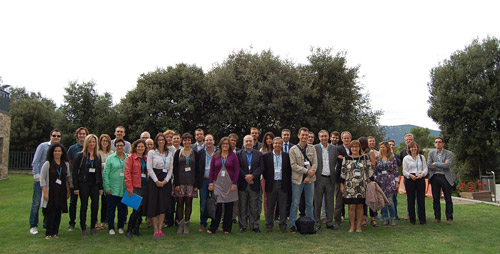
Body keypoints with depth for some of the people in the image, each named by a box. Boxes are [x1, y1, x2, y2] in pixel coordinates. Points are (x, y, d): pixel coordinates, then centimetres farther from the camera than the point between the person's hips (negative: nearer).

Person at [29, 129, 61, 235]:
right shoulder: (43, 146, -3)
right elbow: (35, 162, -5)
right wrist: (37, 176, -10)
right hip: (40, 179, -3)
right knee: (36, 203, 0)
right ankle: (33, 226, 11)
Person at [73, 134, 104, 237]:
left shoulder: (98, 157, 11)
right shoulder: (81, 155, -2)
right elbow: (75, 171, -4)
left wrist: (101, 187, 8)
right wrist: (76, 187, -10)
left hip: (94, 184, 3)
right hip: (83, 183, -3)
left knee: (95, 205, 0)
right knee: (84, 206, 1)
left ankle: (93, 227, 17)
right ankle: (83, 229, 12)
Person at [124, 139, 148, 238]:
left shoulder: (146, 159, 16)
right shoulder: (130, 158, -1)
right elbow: (127, 173, -7)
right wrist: (129, 188, -13)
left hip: (145, 186, 6)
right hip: (135, 186, -5)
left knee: (142, 209, 7)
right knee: (137, 208, -10)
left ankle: (136, 229, 20)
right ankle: (129, 230, 5)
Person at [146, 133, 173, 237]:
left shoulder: (170, 154, 12)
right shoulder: (151, 153, 4)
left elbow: (171, 168, 8)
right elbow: (149, 168, -3)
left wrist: (165, 180, -6)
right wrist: (156, 181, -11)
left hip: (166, 181, 3)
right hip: (154, 180, -2)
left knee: (163, 205, -1)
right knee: (154, 205, -3)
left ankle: (160, 229, 8)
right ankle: (155, 230, 4)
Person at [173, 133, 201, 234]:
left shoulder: (195, 153, 8)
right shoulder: (178, 153, 6)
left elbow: (197, 169, 6)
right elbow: (175, 169, 2)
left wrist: (197, 184, -1)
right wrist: (176, 183, -6)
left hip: (191, 182, 1)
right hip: (180, 181, -1)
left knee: (188, 203, 3)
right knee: (180, 203, 0)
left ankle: (186, 224, 13)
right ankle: (180, 224, 11)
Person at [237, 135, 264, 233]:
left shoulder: (259, 154, 8)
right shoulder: (238, 154, 5)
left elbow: (261, 167, -2)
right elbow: (238, 168, -4)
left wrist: (252, 176, -15)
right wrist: (246, 177, -13)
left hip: (254, 184, 1)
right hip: (242, 184, 0)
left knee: (254, 207, 5)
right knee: (242, 206, 6)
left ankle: (254, 226, 15)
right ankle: (243, 226, 16)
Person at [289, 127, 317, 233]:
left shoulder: (312, 148, 7)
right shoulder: (293, 149, -2)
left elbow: (315, 163, 2)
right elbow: (293, 165, -8)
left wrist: (309, 176, -9)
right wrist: (307, 171, -15)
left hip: (310, 179, 3)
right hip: (297, 179, -3)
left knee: (310, 203, 10)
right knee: (295, 203, 1)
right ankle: (292, 225, 11)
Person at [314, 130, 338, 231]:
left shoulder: (334, 149, 8)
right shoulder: (314, 148, -1)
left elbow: (337, 163, 12)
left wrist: (334, 172, 3)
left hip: (330, 179, 3)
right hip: (319, 179, -2)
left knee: (330, 202, 9)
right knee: (317, 202, 3)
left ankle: (329, 222, 20)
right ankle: (317, 223, 13)